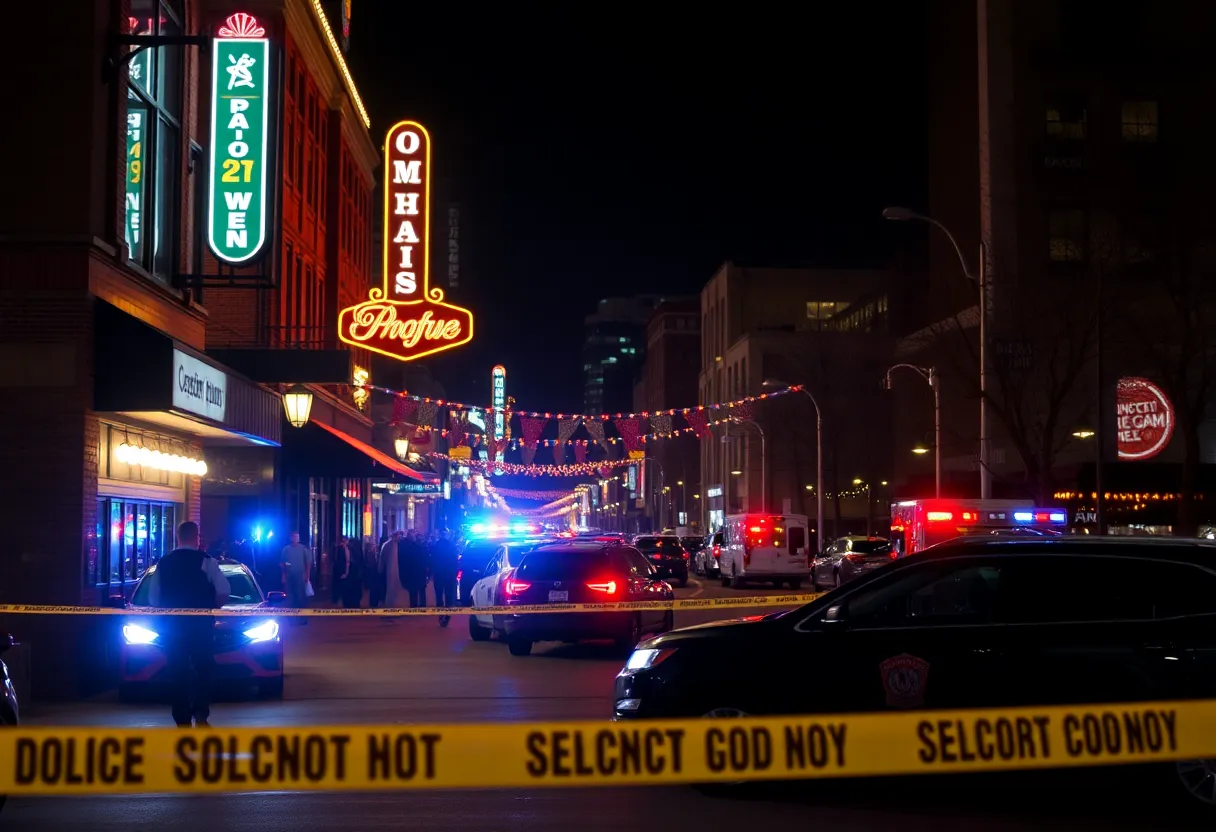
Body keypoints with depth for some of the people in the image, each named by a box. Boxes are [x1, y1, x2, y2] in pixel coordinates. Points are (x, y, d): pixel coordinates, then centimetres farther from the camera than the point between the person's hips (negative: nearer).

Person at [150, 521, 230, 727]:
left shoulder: (163, 563, 5)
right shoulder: (206, 561, -6)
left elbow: (154, 598, 5)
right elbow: (224, 592, -12)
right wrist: (211, 607, 6)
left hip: (172, 625, 3)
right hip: (200, 625, -3)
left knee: (178, 673, 9)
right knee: (203, 669, 12)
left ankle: (183, 721, 8)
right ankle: (200, 715, 0)